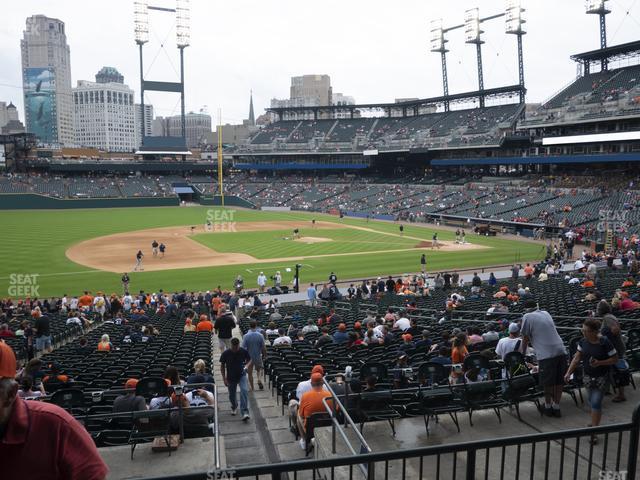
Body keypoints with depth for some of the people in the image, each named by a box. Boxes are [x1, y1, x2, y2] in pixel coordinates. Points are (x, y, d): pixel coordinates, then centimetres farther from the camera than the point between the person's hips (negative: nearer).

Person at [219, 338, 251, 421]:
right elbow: (222, 366, -2)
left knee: (244, 391, -23)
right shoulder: (226, 353, -14)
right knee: (232, 395, 13)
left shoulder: (244, 351, -13)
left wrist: (247, 365, -16)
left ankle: (244, 412, -22)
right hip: (231, 378, 1)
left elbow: (249, 360, 5)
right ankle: (234, 407, 47)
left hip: (242, 375, -1)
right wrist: (224, 379, -5)